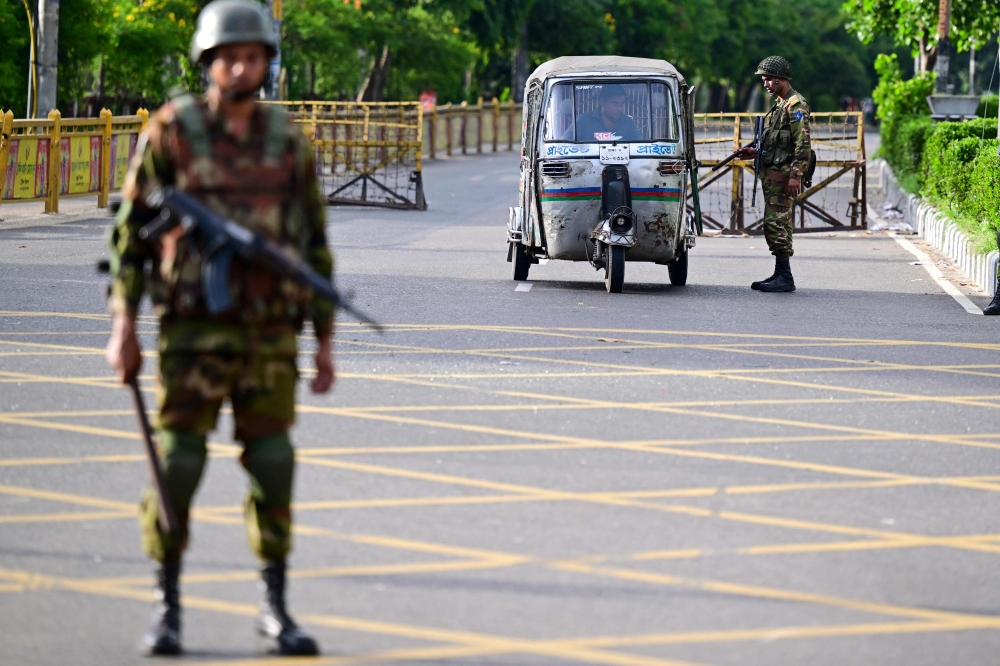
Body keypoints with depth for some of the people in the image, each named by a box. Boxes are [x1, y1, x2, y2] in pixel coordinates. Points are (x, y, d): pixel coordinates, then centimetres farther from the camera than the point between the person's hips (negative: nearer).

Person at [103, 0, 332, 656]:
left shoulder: (289, 141, 6)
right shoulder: (172, 131, -3)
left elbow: (315, 243, 11)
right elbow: (132, 229, -1)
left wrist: (325, 343, 8)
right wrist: (123, 325, -7)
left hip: (270, 331, 2)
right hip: (194, 325, -2)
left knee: (272, 468, 1)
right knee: (177, 465, -5)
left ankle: (275, 608, 12)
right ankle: (167, 608, 7)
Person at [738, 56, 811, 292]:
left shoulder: (795, 105, -11)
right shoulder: (778, 104, 20)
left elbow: (802, 143, -18)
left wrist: (796, 175, -24)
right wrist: (755, 153, 17)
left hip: (783, 175, -11)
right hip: (772, 173, 11)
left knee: (776, 224, -13)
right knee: (776, 224, 11)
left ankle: (784, 277, -13)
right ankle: (780, 275, 15)